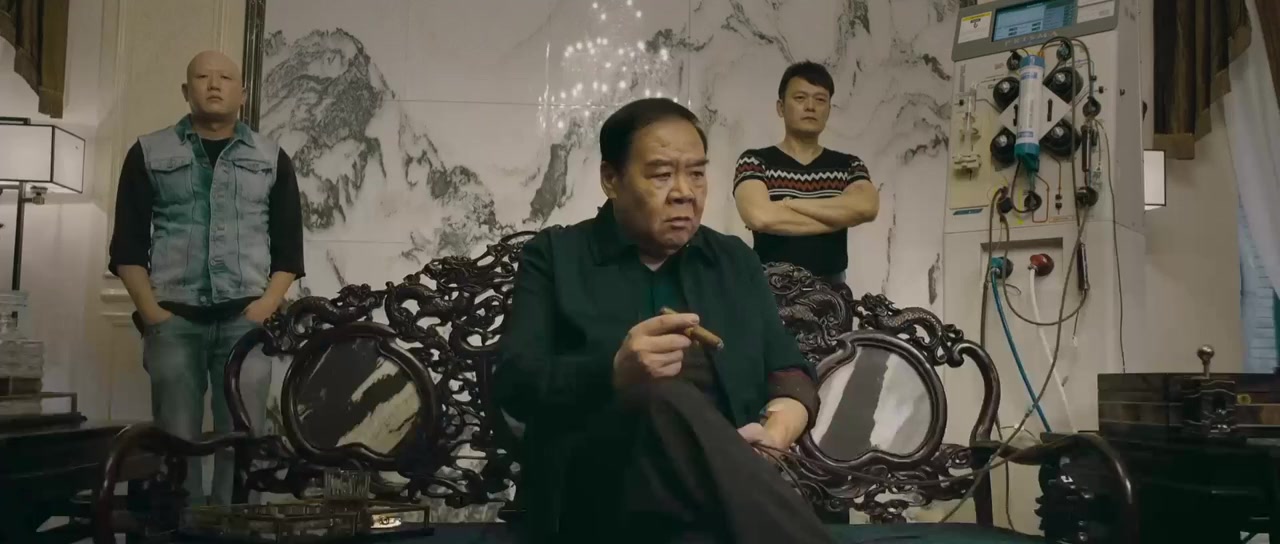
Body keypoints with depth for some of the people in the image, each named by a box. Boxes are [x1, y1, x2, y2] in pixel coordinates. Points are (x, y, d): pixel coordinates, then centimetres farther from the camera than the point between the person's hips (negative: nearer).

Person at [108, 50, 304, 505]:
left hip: (247, 319, 0)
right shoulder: (148, 153, 12)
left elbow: (289, 247, 9)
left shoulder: (272, 159, 13)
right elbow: (127, 245, 7)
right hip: (174, 319, 0)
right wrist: (151, 313, -5)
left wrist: (266, 306, -6)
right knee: (176, 438, -1)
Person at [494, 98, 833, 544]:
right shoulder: (554, 256, 10)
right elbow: (513, 384, -1)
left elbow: (790, 372, 17)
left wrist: (780, 427, -8)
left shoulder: (735, 260, 21)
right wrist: (613, 373, -21)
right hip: (593, 481, -1)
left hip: (723, 470, 2)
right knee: (671, 403, -35)